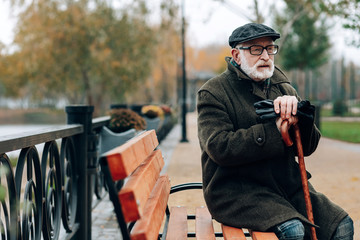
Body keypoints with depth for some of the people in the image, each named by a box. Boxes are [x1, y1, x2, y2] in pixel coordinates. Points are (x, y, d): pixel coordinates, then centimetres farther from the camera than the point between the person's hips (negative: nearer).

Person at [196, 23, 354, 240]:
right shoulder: (213, 92, -2)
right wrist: (275, 132, -18)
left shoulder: (284, 89, 15)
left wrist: (297, 112, -13)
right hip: (235, 189, -5)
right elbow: (219, 147, -18)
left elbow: (308, 147, 7)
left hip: (288, 185, 6)